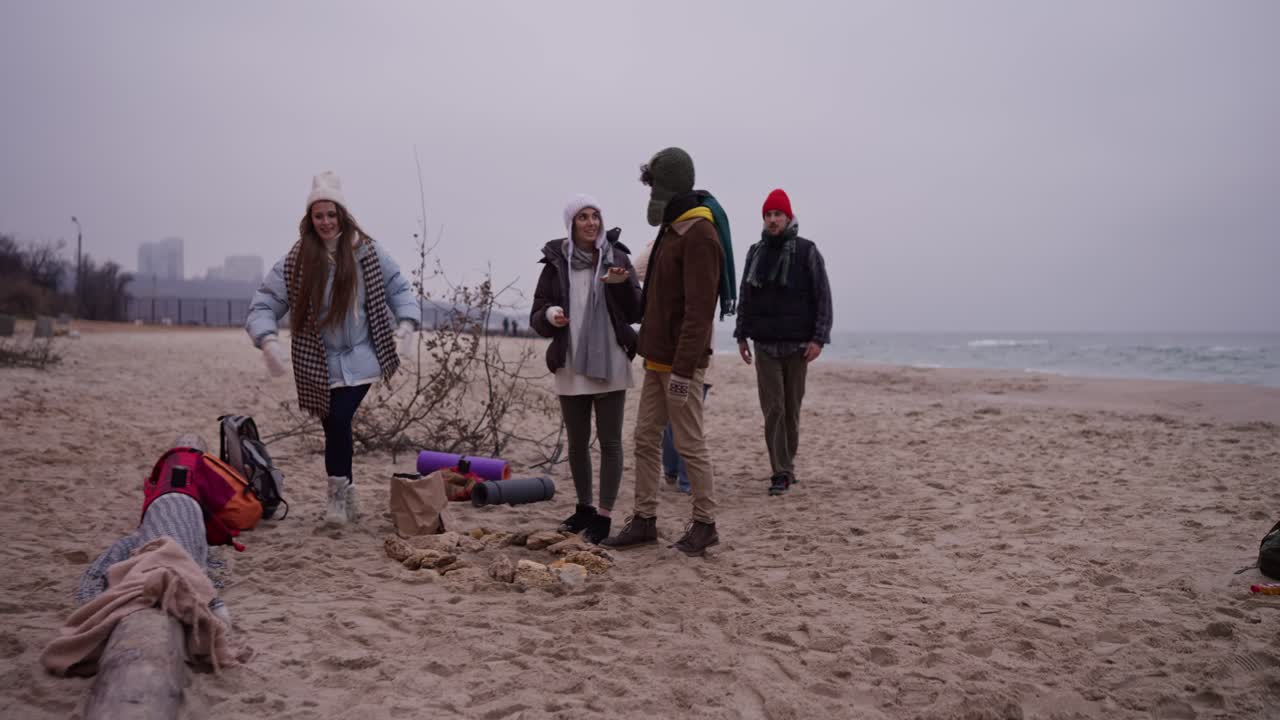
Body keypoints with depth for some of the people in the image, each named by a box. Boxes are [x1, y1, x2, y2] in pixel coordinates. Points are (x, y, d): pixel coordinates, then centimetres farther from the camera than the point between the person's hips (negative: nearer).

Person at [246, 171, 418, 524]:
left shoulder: (366, 253, -3)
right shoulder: (296, 261, -5)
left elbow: (400, 288, 7)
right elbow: (263, 304, -4)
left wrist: (407, 323, -10)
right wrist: (267, 339, -22)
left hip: (359, 359, -1)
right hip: (318, 364, 1)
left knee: (340, 419, -16)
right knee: (334, 426, 5)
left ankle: (339, 490, 6)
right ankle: (344, 494, 25)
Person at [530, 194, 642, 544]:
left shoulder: (617, 258, 1)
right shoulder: (556, 263, 3)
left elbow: (636, 313, 0)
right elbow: (536, 316, 6)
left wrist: (623, 285, -17)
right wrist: (549, 316, -16)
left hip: (610, 366, -2)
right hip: (570, 366, 2)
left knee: (610, 441, 0)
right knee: (577, 442, 13)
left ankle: (604, 515, 7)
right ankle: (584, 507, 28)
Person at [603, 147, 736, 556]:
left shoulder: (699, 234, -16)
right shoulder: (673, 230, 15)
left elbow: (699, 309, -22)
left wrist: (683, 368, -25)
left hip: (679, 361, -9)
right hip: (657, 357, 9)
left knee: (689, 443, 0)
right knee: (646, 438, 11)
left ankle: (704, 524, 12)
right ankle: (644, 520, 19)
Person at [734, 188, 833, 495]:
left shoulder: (806, 252, 0)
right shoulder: (755, 252, 9)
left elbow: (823, 297, -3)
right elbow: (745, 296, 15)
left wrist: (819, 338, -10)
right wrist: (741, 334, 10)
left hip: (796, 344, -2)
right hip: (764, 344, 2)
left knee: (792, 409, 6)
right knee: (773, 409, -3)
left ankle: (787, 465, 20)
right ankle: (781, 472, -1)